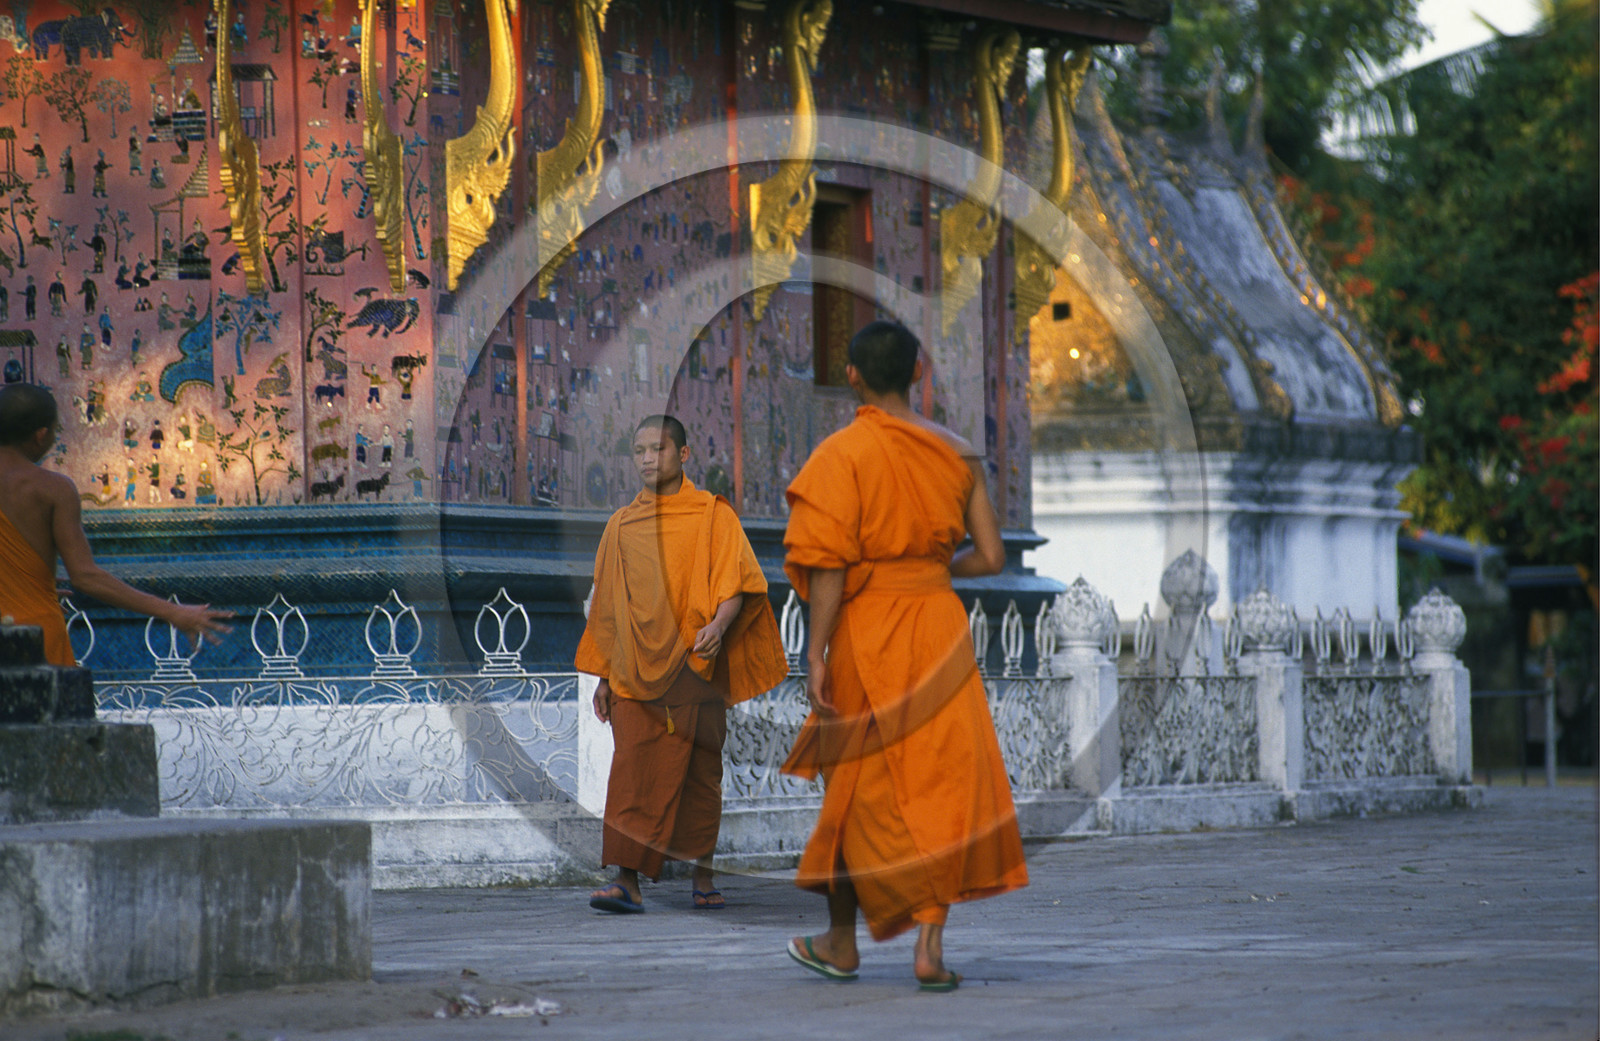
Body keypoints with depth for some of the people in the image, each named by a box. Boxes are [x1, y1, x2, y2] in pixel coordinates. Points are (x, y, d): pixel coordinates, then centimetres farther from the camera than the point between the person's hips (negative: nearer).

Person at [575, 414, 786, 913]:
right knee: (634, 768, -11)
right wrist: (604, 675, 14)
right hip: (636, 667, 2)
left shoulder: (713, 515, 4)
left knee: (700, 772, 4)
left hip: (696, 665, -2)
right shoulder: (621, 525, 14)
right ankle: (627, 880, -19)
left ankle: (702, 876, 16)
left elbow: (736, 580, -5)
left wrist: (718, 626, -24)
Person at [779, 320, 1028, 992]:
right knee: (944, 780, 3)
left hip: (867, 629, -3)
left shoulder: (843, 454, -8)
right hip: (940, 626, 3)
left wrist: (816, 652, -15)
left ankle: (841, 942, 24)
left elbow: (829, 563, -15)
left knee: (858, 787, 11)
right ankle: (930, 944, -10)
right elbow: (990, 557, 4)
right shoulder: (956, 453, 5)